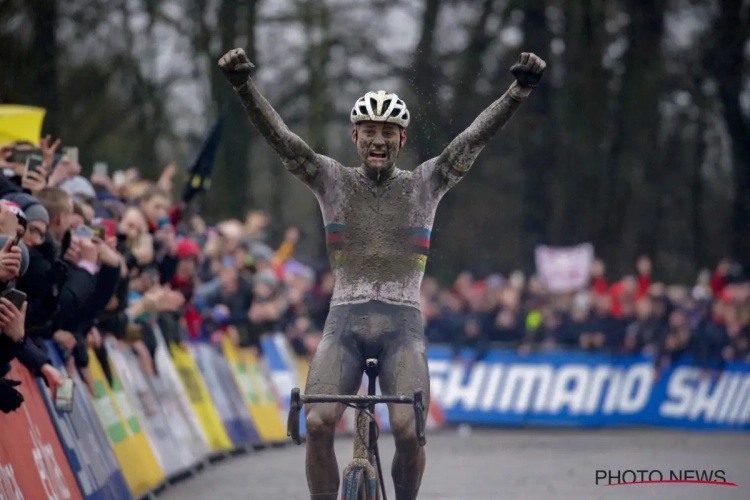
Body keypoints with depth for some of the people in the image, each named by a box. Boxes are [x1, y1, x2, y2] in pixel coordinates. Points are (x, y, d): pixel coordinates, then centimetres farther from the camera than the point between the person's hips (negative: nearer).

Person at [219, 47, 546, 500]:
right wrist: (244, 86, -22)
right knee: (317, 424, -20)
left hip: (402, 325, -1)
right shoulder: (333, 181, 7)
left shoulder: (425, 184, 7)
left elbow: (476, 137, -6)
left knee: (408, 430, -20)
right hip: (345, 321, 1)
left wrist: (520, 91, -20)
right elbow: (279, 136, -6)